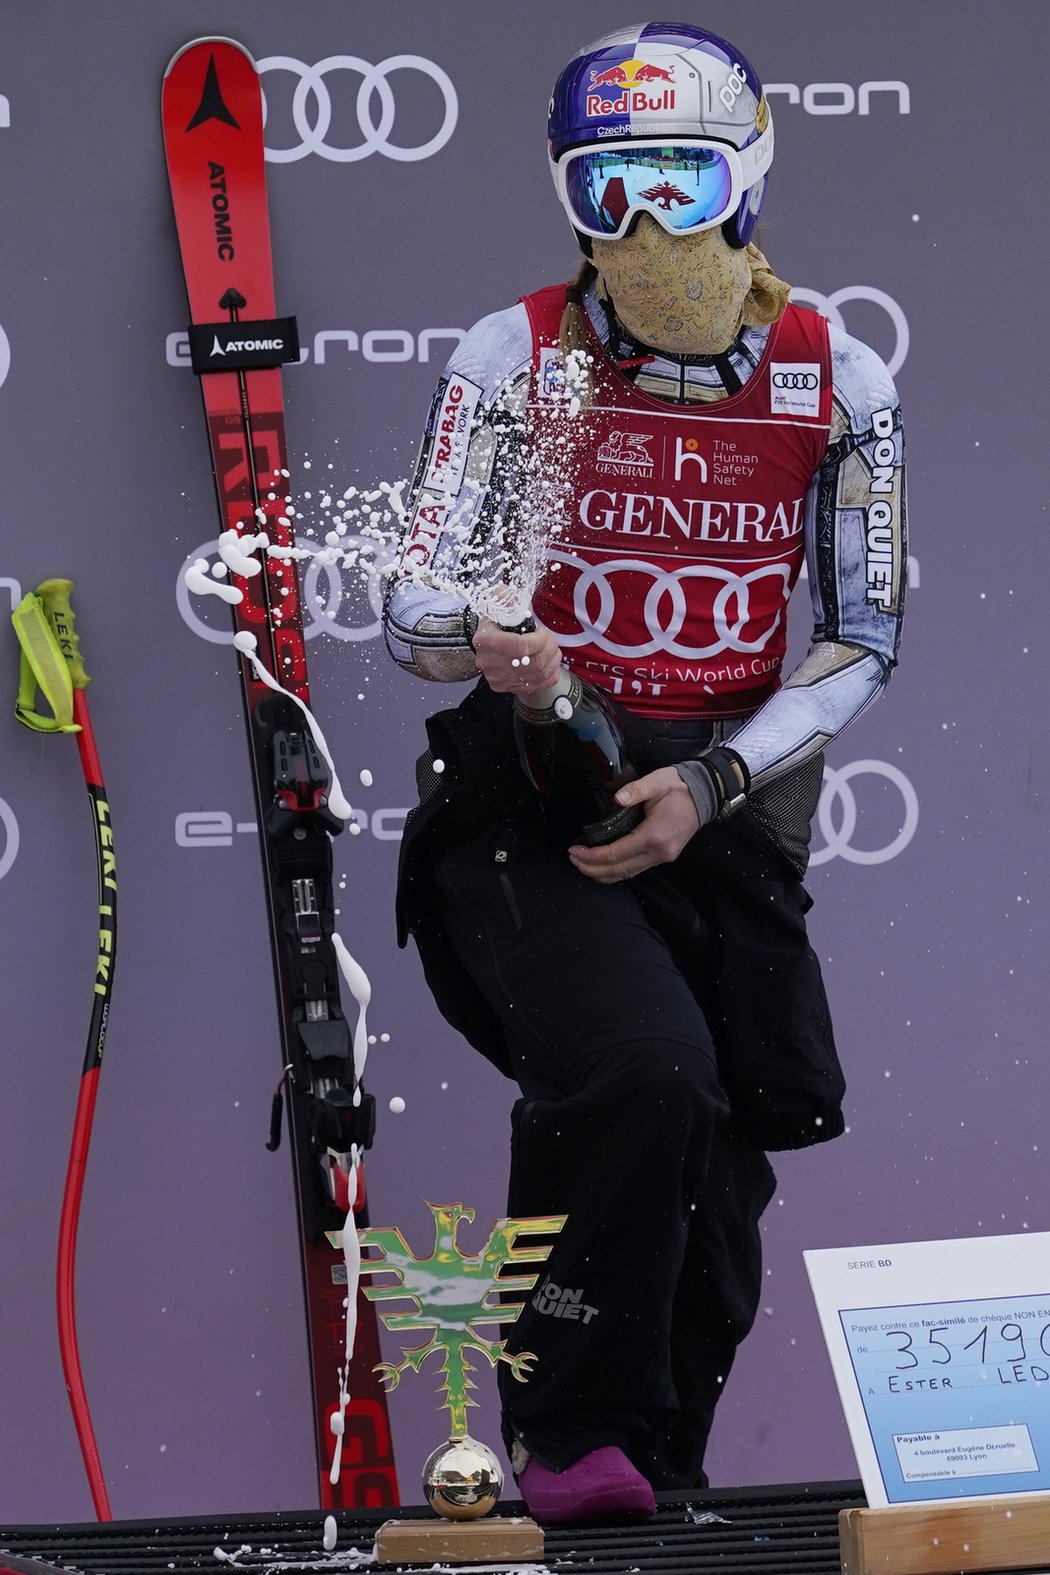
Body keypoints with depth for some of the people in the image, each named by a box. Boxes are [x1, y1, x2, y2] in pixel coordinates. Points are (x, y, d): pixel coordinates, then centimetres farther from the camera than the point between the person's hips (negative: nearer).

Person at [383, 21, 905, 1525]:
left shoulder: (836, 383, -1)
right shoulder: (516, 357, -6)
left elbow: (863, 640, 0)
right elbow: (418, 603, -9)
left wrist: (708, 783, -13)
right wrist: (480, 639, -34)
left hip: (728, 810, 4)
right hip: (533, 787, -3)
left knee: (723, 1157, 9)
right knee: (647, 1078, -27)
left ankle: (654, 1473, 30)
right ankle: (574, 1440, -12)